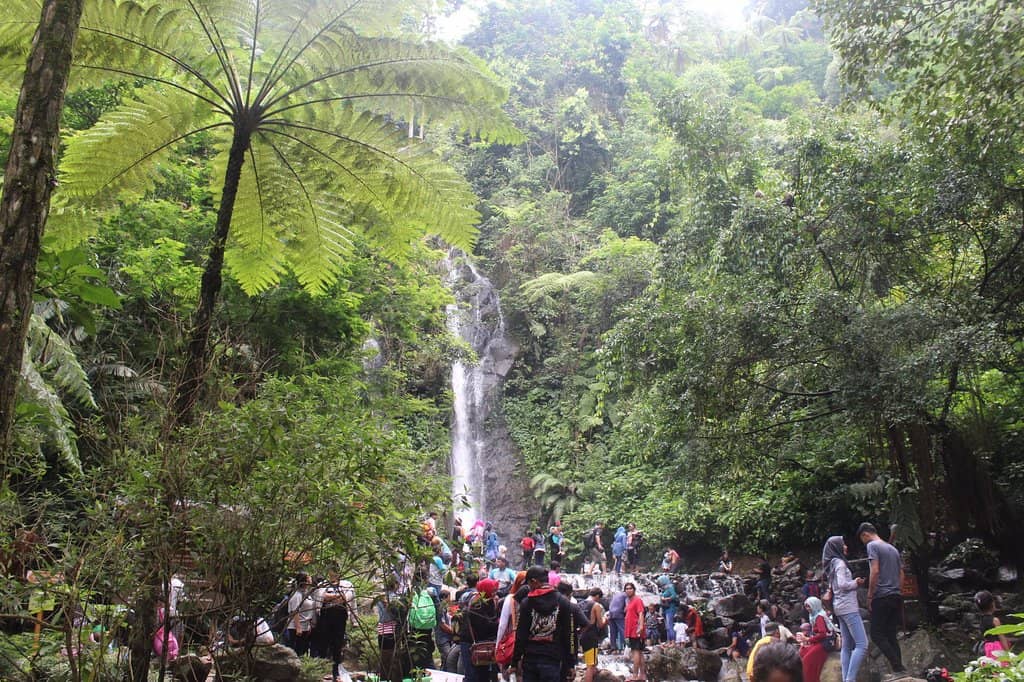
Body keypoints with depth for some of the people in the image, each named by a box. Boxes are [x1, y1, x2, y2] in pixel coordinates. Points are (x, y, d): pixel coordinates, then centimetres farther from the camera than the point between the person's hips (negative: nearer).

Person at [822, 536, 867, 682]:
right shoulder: (840, 562, -9)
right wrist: (856, 583, -4)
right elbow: (843, 584, -19)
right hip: (848, 606, -10)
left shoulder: (832, 564, 18)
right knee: (862, 644, -13)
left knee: (847, 646, 7)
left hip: (839, 606, 10)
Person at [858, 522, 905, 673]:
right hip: (896, 597, 8)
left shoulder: (872, 546, -6)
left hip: (881, 597, -8)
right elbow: (901, 575, 19)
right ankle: (899, 668, 4)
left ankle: (898, 667, -14)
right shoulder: (893, 549, 19)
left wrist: (869, 595, -11)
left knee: (877, 634, -4)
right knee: (891, 635, 10)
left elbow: (875, 571, -15)